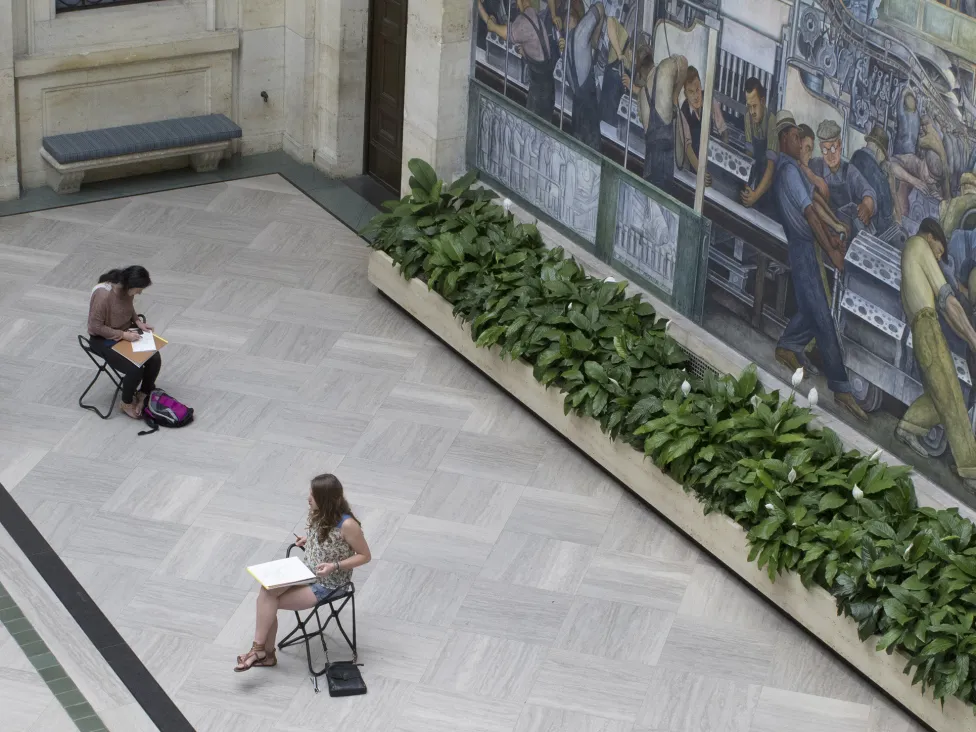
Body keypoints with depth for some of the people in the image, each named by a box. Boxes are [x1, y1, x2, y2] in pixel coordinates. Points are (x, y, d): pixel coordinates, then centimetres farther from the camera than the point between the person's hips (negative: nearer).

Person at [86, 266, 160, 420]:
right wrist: (123, 335, -25)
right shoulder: (103, 294, -32)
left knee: (155, 359, -11)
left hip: (126, 332, 7)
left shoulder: (126, 289, -9)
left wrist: (138, 322, -4)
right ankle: (127, 403, 6)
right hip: (104, 340, -7)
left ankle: (143, 394, 12)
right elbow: (95, 327, -25)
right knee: (135, 370, -22)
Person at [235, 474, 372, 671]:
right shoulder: (319, 513, -3)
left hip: (326, 584, -7)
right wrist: (308, 539, -1)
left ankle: (260, 649, 4)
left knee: (267, 600, -15)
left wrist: (334, 566, -25)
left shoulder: (347, 524, -25)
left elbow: (365, 556, -14)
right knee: (266, 592, -14)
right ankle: (265, 653, -2)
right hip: (306, 573, 7)